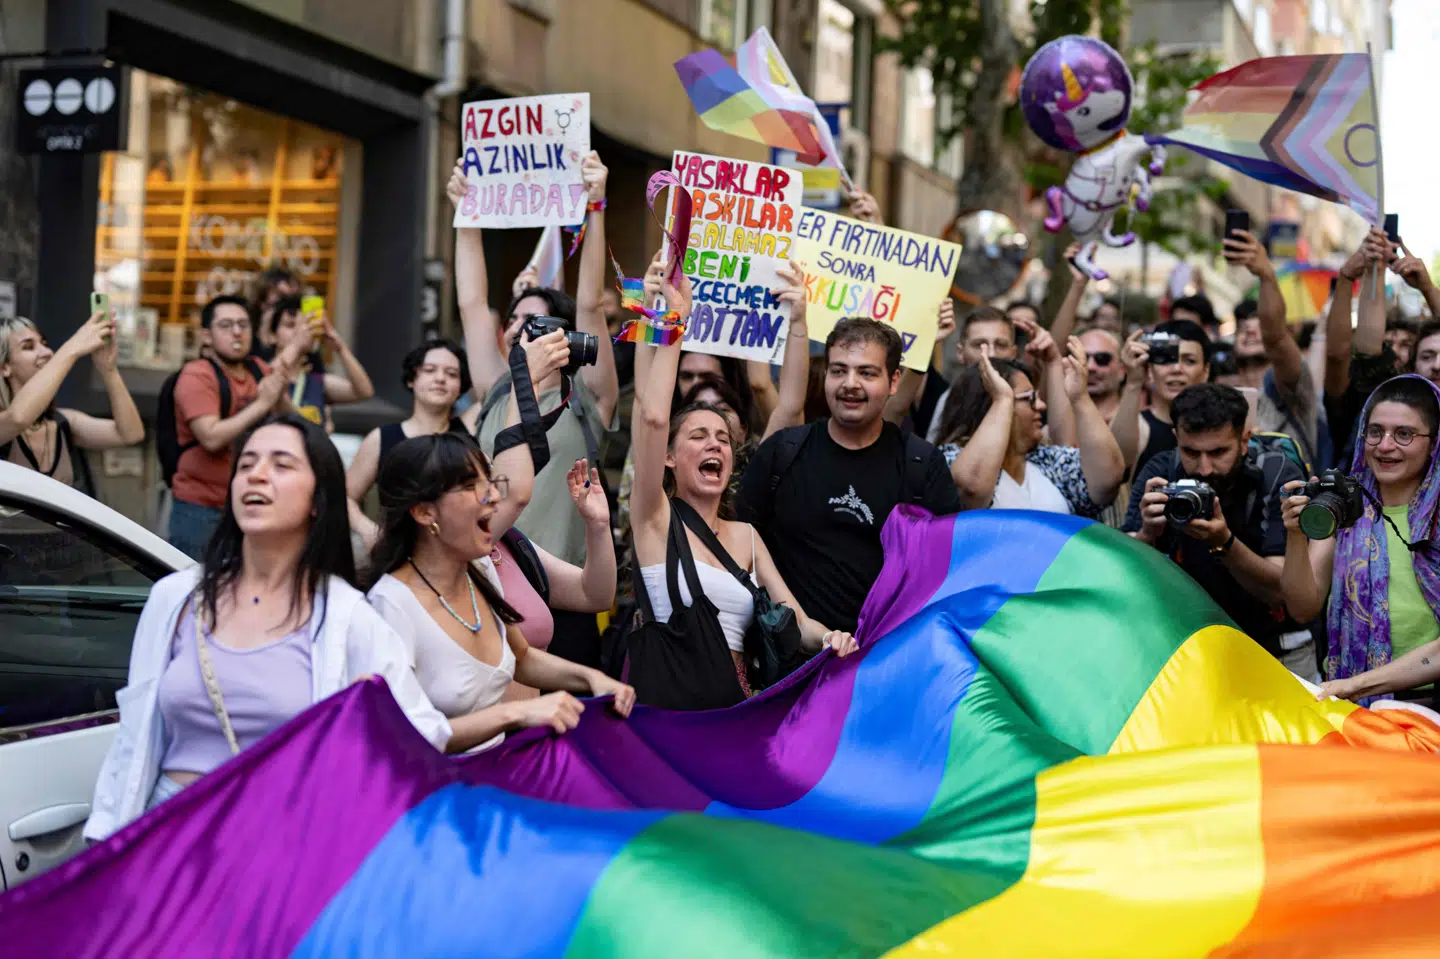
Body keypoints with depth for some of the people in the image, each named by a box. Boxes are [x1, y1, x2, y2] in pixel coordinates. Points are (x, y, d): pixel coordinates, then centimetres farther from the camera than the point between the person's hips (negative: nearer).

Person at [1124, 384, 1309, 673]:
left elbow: (1283, 591, -20)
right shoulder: (1160, 473, -8)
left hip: (1278, 654, -2)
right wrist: (1147, 534, -32)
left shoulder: (1279, 476, -13)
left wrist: (1224, 543, -35)